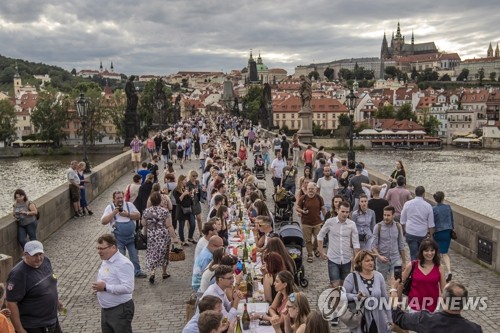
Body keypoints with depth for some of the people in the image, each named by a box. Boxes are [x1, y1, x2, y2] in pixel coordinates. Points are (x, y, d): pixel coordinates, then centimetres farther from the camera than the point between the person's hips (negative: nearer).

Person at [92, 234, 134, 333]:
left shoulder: (123, 264, -22)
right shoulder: (105, 261, 8)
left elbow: (128, 288, -29)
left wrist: (105, 287, -26)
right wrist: (99, 287, 5)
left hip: (120, 310, -9)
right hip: (105, 310, 9)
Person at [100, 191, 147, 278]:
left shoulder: (129, 205, 2)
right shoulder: (110, 208, -4)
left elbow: (138, 216, -2)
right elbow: (103, 221, -11)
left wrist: (127, 214, -16)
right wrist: (114, 213, -19)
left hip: (131, 236, 2)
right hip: (118, 238, -2)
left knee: (134, 255, 12)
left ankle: (137, 271, 27)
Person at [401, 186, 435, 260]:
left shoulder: (407, 204, -2)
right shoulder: (428, 206, -5)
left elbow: (403, 221, 6)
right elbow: (431, 224, -1)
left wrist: (404, 231, 20)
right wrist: (431, 235, 11)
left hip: (410, 233, 0)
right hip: (423, 234, 1)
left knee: (414, 254, 1)